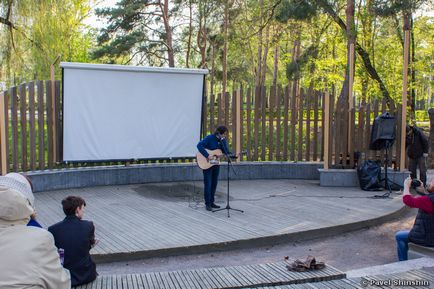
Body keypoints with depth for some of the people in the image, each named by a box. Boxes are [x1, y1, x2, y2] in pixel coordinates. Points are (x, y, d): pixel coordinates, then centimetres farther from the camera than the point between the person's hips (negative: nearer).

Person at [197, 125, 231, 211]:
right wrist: (207, 155, -31)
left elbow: (227, 152, 5)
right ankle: (207, 204, 3)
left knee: (214, 183, 11)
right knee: (208, 184, -4)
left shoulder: (223, 140, 2)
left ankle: (211, 202, 22)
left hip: (216, 164, 6)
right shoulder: (209, 138, -17)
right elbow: (199, 145, -26)